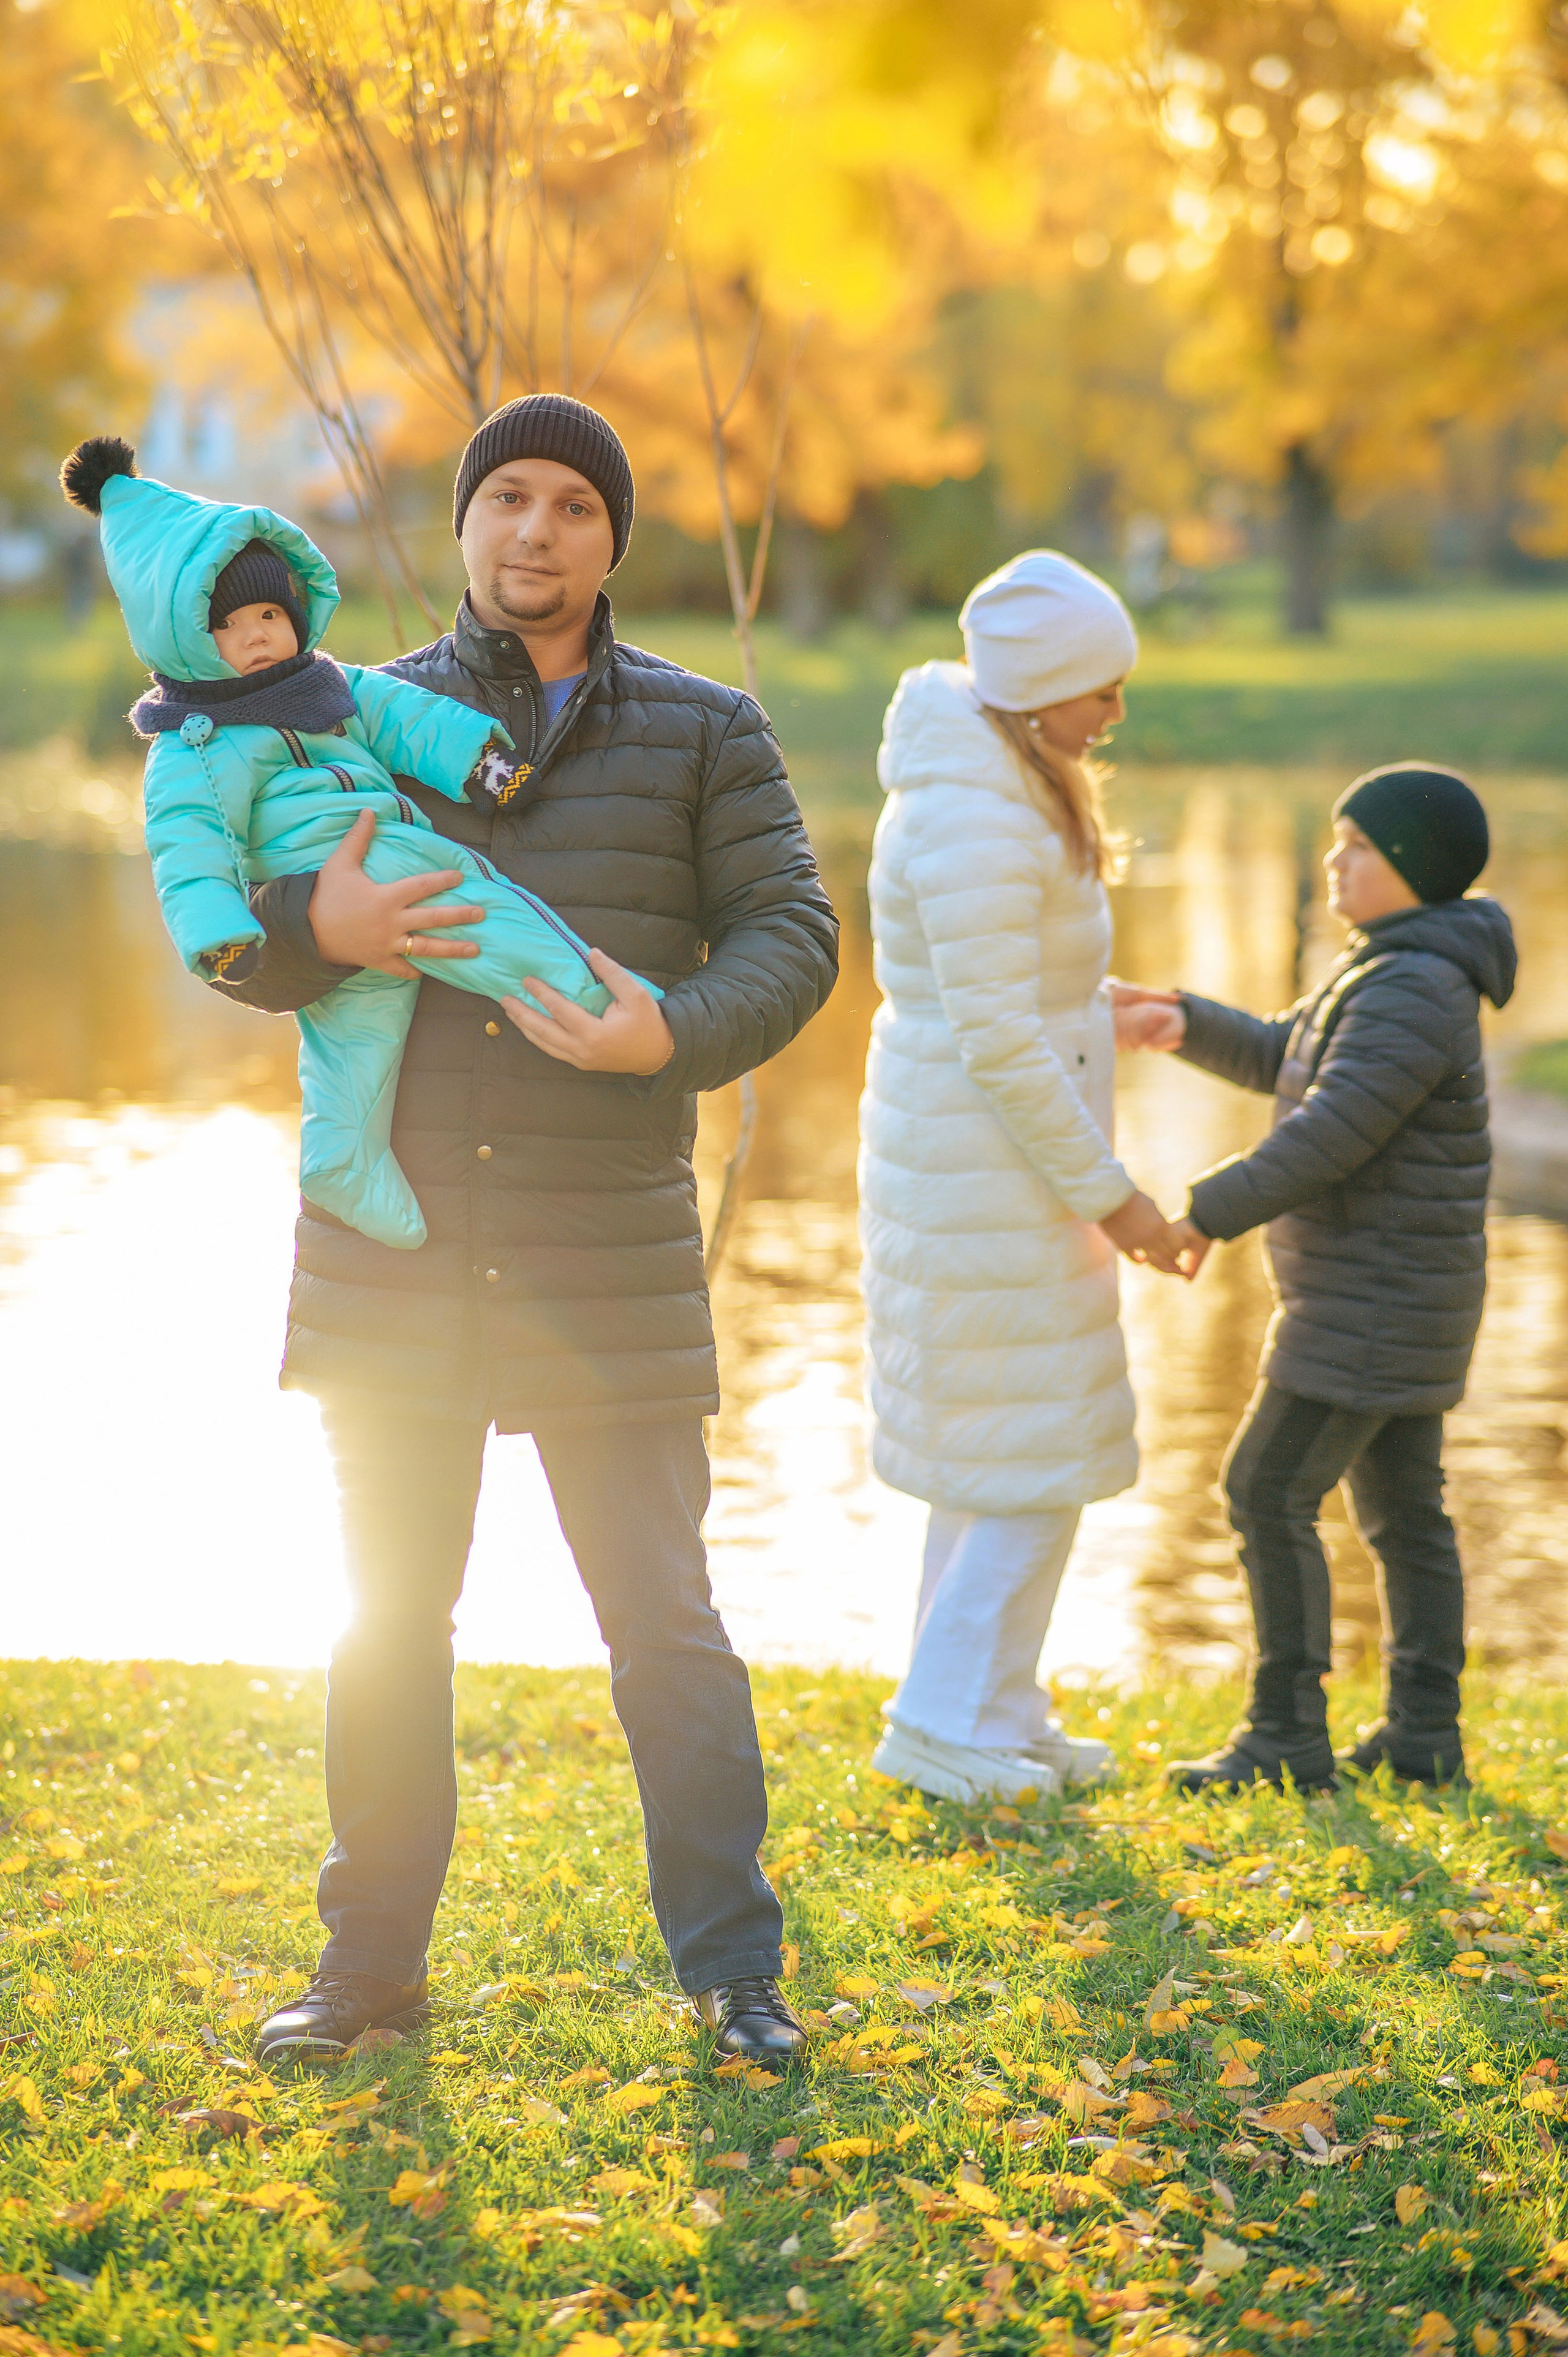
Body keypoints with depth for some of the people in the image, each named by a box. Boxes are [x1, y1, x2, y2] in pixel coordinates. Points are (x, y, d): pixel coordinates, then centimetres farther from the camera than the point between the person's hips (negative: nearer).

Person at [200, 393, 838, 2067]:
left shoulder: (702, 734, 5)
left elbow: (790, 937, -1)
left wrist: (671, 1036, -20)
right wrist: (316, 928, -17)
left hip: (606, 1268, -2)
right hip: (390, 1255, 2)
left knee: (663, 1623, 1)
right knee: (388, 1624, 10)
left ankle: (730, 1965, 11)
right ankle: (371, 1963, 21)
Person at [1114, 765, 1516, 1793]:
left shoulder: (1416, 995, -20)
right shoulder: (1385, 973, 14)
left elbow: (1332, 1130, -26)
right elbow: (1280, 1058, 23)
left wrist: (1211, 1213, -21)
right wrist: (1187, 1023, 7)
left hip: (1378, 1302, -11)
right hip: (1378, 1297, 11)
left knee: (1271, 1490, -9)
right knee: (1399, 1506, 12)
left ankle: (1288, 1736, -6)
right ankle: (1425, 1734, 17)